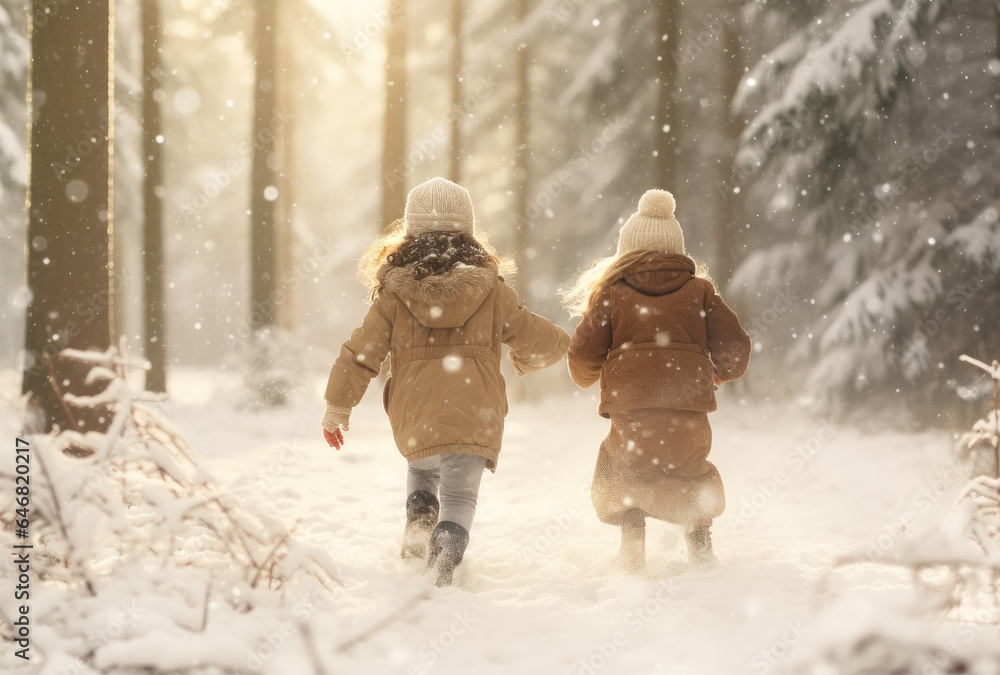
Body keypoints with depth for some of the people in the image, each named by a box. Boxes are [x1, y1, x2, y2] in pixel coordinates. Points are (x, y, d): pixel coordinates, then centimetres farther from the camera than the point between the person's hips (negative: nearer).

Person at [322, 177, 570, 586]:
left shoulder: (394, 290, 1)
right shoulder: (489, 286, 1)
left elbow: (361, 352, 2)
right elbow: (544, 343, 7)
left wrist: (337, 408, 14)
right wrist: (525, 360, 31)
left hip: (412, 419, 2)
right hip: (474, 415, -2)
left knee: (422, 468, 31)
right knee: (459, 495, 1)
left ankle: (419, 519, 6)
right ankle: (443, 562, -22)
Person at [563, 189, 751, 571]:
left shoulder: (612, 290, 9)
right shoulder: (699, 289, 13)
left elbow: (584, 353, 6)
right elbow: (734, 347, 8)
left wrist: (586, 377, 30)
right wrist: (721, 374, 31)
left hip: (630, 410, -1)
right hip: (689, 410, 1)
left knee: (618, 468, 26)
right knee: (693, 473, 27)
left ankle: (633, 549, 13)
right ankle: (701, 547, 11)